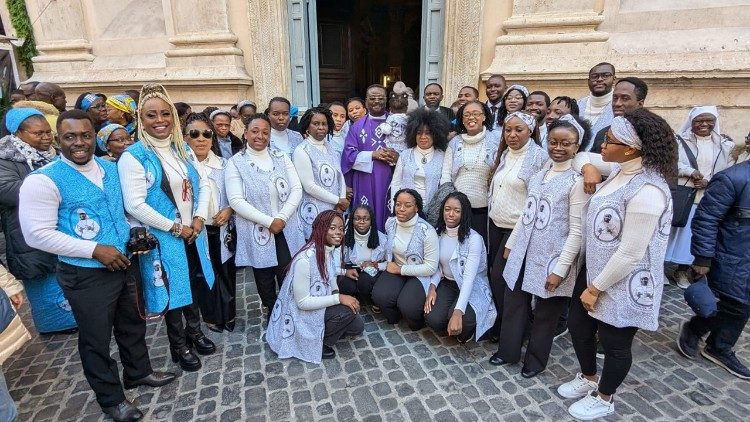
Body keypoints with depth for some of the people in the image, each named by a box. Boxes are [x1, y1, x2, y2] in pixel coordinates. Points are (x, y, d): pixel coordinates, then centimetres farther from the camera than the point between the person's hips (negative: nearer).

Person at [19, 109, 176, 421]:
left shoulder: (111, 169, 4)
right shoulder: (44, 180, -15)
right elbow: (37, 234, -18)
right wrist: (95, 250, -21)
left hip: (124, 265, 6)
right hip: (85, 276, -6)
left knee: (133, 325, 22)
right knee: (96, 339, 13)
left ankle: (138, 372, 46)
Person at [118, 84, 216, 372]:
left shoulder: (182, 150, 6)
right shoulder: (134, 156, -13)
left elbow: (203, 185, 8)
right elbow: (135, 205, -20)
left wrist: (199, 218, -6)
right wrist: (176, 227, -16)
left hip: (193, 233, 6)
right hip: (163, 238, -5)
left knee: (195, 284, 18)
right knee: (173, 289, 9)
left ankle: (194, 331, 40)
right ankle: (179, 346, 29)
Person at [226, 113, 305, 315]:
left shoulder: (281, 157, 7)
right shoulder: (235, 163, -2)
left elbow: (297, 189, 0)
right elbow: (236, 201, -11)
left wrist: (282, 217, -14)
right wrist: (269, 222, -16)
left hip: (286, 230, 2)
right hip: (257, 233, -1)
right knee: (264, 281, 12)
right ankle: (273, 316, 33)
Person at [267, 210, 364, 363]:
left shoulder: (330, 250, -5)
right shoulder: (305, 259, -31)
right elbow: (303, 302, -26)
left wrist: (338, 294, -9)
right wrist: (339, 298, -27)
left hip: (320, 306, 8)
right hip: (301, 316, -8)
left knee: (357, 326, 2)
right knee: (348, 312, -23)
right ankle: (318, 343, -1)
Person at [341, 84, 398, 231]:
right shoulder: (357, 126, 8)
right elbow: (349, 154, -1)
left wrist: (397, 157, -16)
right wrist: (373, 155, -13)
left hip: (389, 181, 1)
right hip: (365, 183, 0)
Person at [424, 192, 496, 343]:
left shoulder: (474, 239, -21)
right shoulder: (439, 233, -3)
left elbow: (469, 277, -27)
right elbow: (437, 265, 5)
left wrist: (457, 312, -36)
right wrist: (432, 287, -14)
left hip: (471, 288, -4)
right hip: (447, 284, 4)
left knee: (461, 318, -32)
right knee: (432, 319, -20)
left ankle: (466, 330, 5)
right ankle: (452, 327, 15)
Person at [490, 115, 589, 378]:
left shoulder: (577, 181, -11)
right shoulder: (539, 174, 7)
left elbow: (577, 230, -14)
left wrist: (560, 268, -16)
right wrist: (511, 244, 15)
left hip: (551, 258, -6)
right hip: (524, 253, 6)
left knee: (546, 313, 12)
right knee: (513, 303, 16)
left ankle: (535, 361, 33)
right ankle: (508, 351, 36)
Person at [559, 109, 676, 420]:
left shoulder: (646, 191, -28)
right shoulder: (621, 171, -1)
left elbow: (631, 253, -25)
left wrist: (596, 288, -17)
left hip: (624, 284, -9)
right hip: (595, 271, 9)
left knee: (614, 343, 14)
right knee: (578, 326, 21)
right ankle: (587, 378, 48)